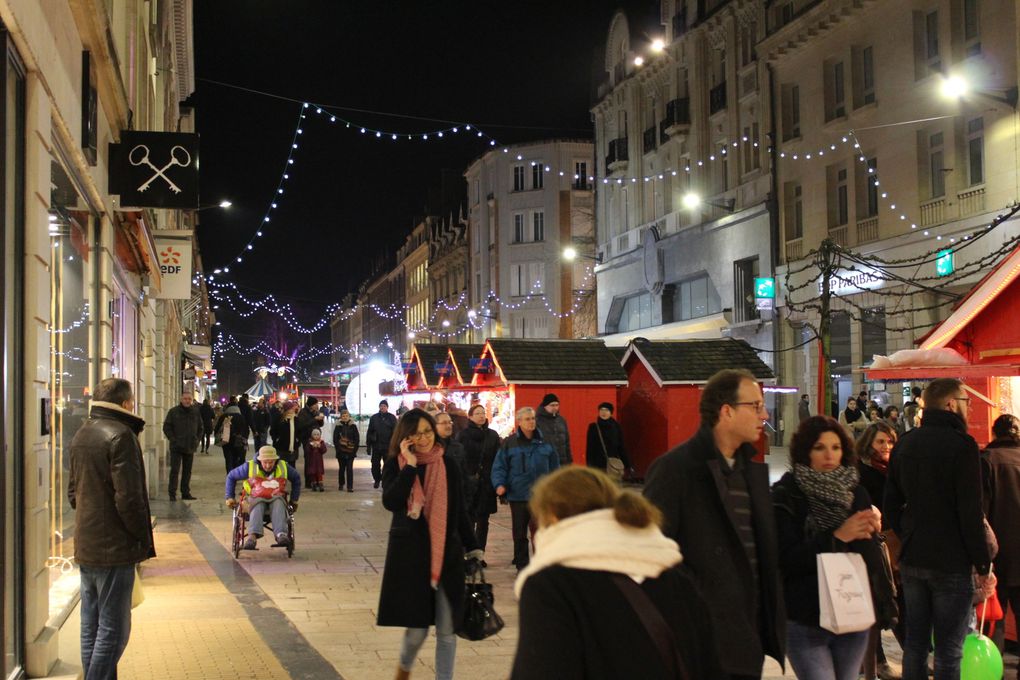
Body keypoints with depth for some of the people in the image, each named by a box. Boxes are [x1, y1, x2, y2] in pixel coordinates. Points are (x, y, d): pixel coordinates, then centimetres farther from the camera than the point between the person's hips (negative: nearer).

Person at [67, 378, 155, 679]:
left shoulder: (81, 434, 12)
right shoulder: (121, 435, -16)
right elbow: (128, 498, -20)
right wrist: (144, 539, -9)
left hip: (85, 549, 9)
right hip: (114, 549, -9)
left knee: (91, 629, 14)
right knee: (113, 631, -4)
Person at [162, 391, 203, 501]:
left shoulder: (196, 412, 7)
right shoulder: (173, 412, -4)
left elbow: (201, 428, 16)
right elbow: (166, 427, -1)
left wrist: (197, 440, 6)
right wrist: (173, 439, -9)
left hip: (190, 447, 4)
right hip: (176, 447, -4)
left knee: (187, 471, 10)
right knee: (175, 470, -5)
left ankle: (186, 493, 18)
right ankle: (172, 494, -2)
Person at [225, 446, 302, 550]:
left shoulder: (284, 467, 3)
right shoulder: (250, 467, -2)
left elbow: (296, 479, 21)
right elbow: (231, 476, 11)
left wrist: (294, 500, 18)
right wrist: (229, 497, 6)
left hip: (276, 499, 1)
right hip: (256, 498, -1)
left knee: (278, 503, -38)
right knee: (258, 505, -39)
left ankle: (281, 534, -58)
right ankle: (253, 535, -61)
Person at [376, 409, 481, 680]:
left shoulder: (449, 466, 2)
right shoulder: (395, 466, -3)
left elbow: (459, 512, 9)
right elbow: (390, 502, -20)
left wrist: (471, 548, 10)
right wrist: (410, 466, -20)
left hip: (447, 554, 2)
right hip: (409, 554, -2)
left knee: (446, 630, 3)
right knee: (417, 629, 1)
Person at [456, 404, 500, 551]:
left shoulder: (493, 435, 7)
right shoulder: (463, 436, -1)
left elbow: (498, 460, 5)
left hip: (487, 484, 3)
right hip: (468, 484, -3)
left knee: (483, 522, 7)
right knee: (469, 521, -2)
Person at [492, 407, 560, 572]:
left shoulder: (544, 442, 5)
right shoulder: (509, 443, -1)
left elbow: (554, 465, 12)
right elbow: (499, 466, 0)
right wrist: (499, 484, -14)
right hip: (518, 495, -1)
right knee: (520, 533, 9)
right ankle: (522, 565, 19)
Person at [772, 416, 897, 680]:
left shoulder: (855, 492, 8)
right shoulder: (787, 496, -7)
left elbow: (872, 556, 10)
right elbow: (785, 560, -15)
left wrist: (872, 532, -10)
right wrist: (837, 537, -19)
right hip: (806, 621, -4)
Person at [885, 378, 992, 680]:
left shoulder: (905, 443, 8)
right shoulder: (962, 445, -13)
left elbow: (891, 503, 13)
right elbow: (971, 512, -15)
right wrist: (983, 564, -9)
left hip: (910, 561, 7)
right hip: (951, 563, -6)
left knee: (914, 644, 14)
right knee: (948, 651, -1)